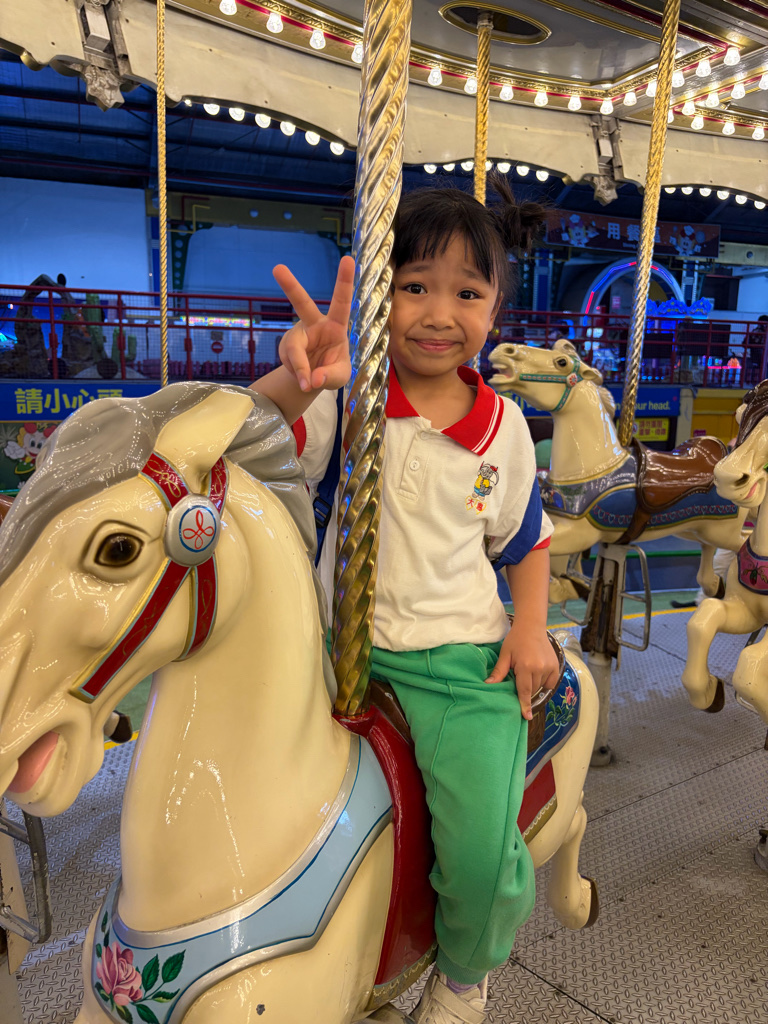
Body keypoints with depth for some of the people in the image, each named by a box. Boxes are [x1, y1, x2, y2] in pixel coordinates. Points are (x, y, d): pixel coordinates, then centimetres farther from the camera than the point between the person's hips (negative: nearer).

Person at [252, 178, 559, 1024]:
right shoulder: (345, 394, -5)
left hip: (461, 664, 0)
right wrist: (294, 381, -43)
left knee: (483, 854, -15)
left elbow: (524, 538, 15)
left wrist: (530, 628, 2)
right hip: (342, 644, 1)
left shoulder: (503, 427, 3)